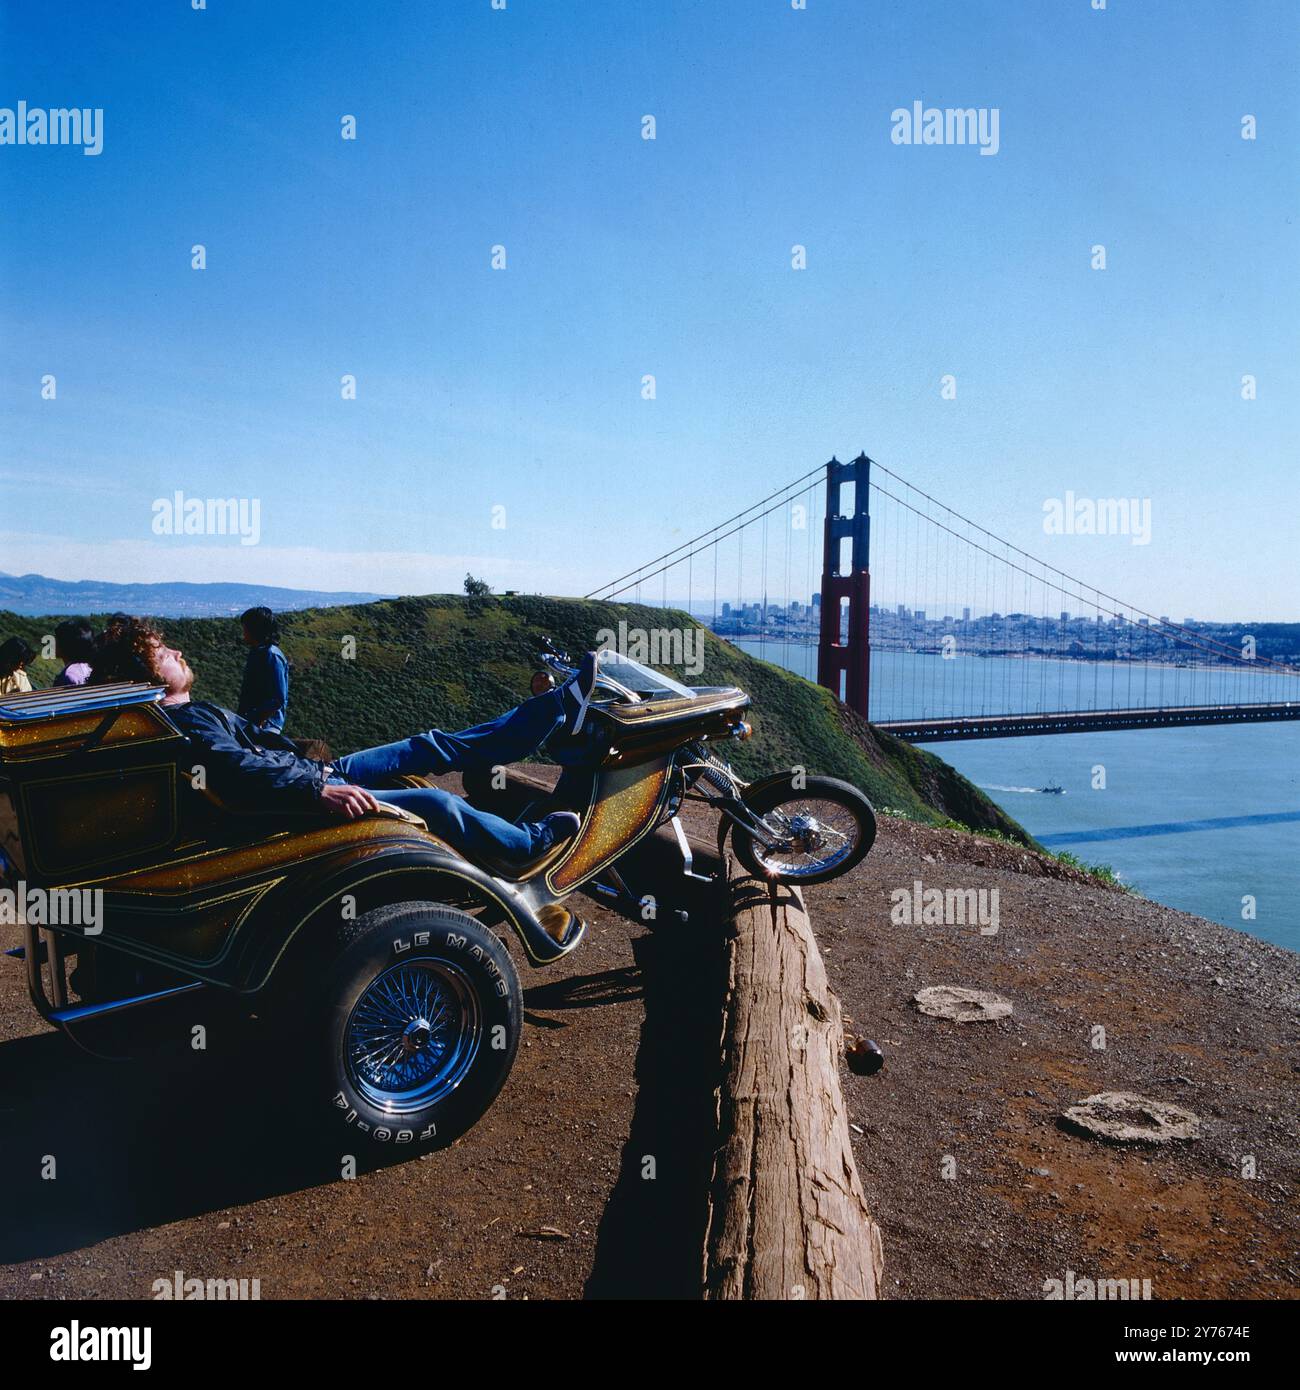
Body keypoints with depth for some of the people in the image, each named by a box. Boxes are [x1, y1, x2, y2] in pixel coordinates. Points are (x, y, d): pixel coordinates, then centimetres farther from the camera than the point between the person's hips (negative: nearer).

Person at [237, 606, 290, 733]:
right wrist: (241, 714, 18)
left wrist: (259, 723, -19)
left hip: (265, 724, -9)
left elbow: (279, 700, -21)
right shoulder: (256, 652, 11)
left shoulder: (272, 657, -18)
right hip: (248, 718, 9)